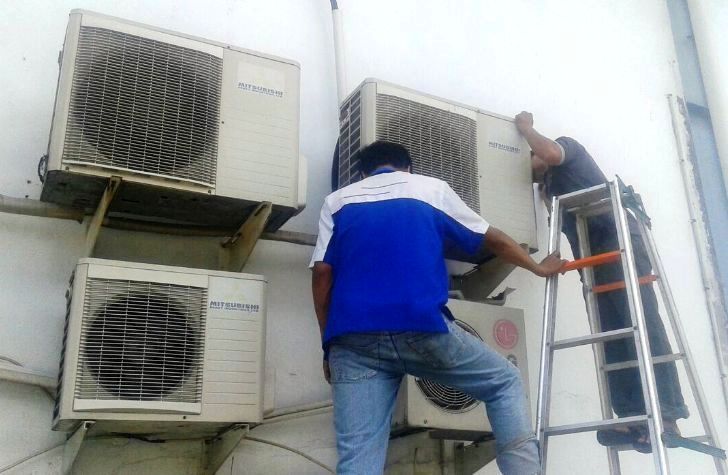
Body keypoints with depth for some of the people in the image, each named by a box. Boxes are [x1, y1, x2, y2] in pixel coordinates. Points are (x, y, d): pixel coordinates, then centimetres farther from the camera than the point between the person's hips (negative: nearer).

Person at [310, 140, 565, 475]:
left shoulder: (337, 201, 22)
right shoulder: (433, 188, 21)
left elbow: (322, 273, 11)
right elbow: (493, 240, 28)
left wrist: (330, 344, 17)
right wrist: (539, 268, 45)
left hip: (353, 338, 2)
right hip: (420, 326, -1)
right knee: (505, 383, 20)